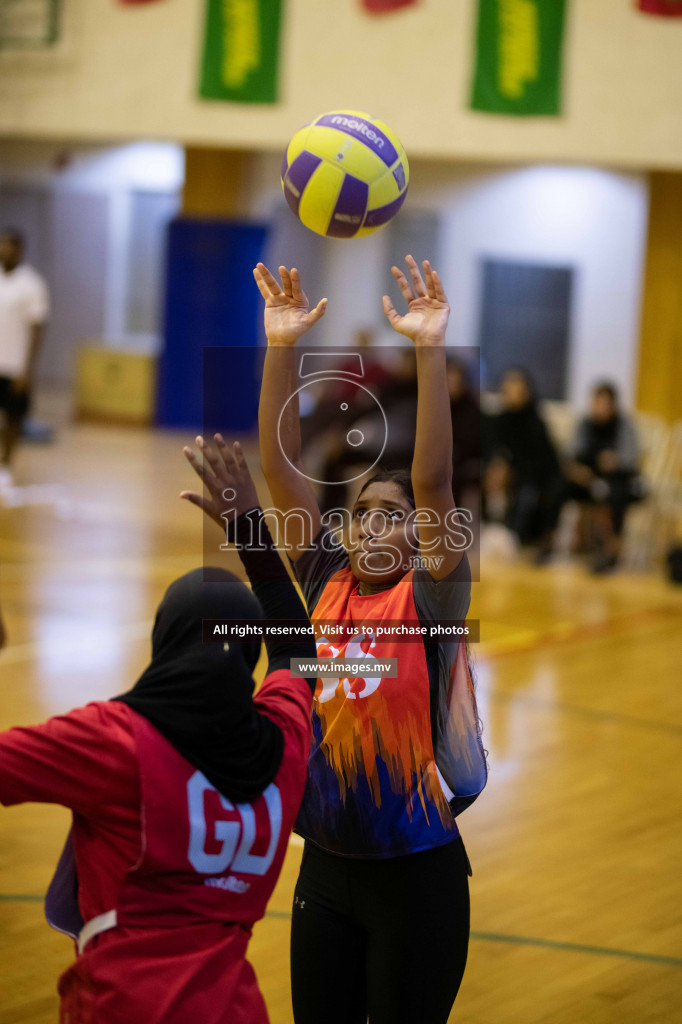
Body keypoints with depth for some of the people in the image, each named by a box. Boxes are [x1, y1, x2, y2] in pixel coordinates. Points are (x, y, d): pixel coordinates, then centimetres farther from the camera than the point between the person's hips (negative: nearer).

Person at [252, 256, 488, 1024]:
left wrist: (430, 351, -28)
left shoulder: (430, 598, -7)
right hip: (325, 867, 4)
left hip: (417, 874, -4)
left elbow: (434, 480, -21)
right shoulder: (325, 584, 2)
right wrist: (281, 347, -12)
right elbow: (280, 466, -4)